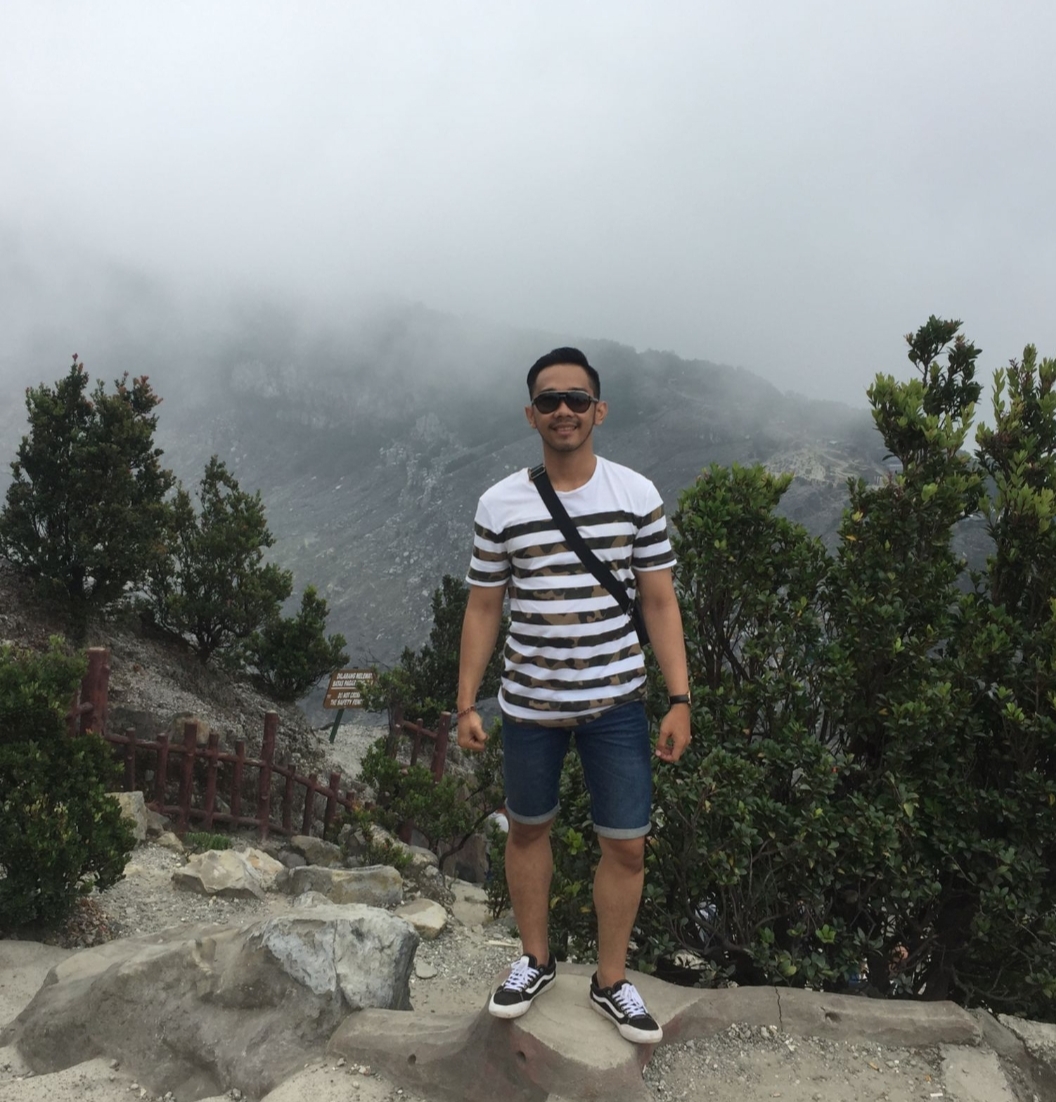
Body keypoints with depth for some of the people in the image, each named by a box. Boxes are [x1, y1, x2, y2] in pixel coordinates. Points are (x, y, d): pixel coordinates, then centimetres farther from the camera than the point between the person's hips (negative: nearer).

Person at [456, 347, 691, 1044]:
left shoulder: (638, 495, -5)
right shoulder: (499, 505, -5)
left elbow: (661, 603, -2)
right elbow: (483, 609, 2)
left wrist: (680, 701, -6)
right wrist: (467, 704, 0)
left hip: (616, 702, 0)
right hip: (529, 704, 1)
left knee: (627, 845, 6)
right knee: (528, 829, 16)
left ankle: (611, 982, 30)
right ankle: (536, 960, 41)